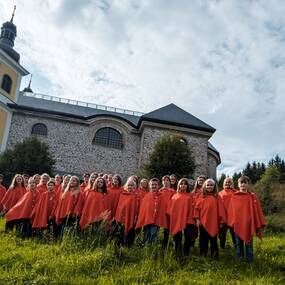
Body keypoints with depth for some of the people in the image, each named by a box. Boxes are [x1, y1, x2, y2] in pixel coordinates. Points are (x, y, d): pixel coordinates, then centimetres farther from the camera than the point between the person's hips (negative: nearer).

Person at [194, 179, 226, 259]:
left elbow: (221, 209, -1)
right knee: (203, 240, 13)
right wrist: (197, 219, -5)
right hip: (203, 223, 2)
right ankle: (203, 255, 25)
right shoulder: (202, 197, 5)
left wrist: (221, 221, -4)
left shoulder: (217, 197, 1)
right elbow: (197, 208, 3)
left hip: (214, 223, -2)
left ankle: (214, 256, 19)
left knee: (213, 240, 8)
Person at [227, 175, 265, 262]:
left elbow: (257, 211, -4)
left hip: (249, 224, -2)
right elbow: (231, 211, 2)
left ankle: (250, 261, 23)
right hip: (237, 224, 2)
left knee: (249, 243, 10)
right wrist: (230, 222, 0)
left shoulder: (253, 196, -4)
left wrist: (259, 224, -5)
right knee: (238, 243, 14)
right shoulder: (234, 197, 0)